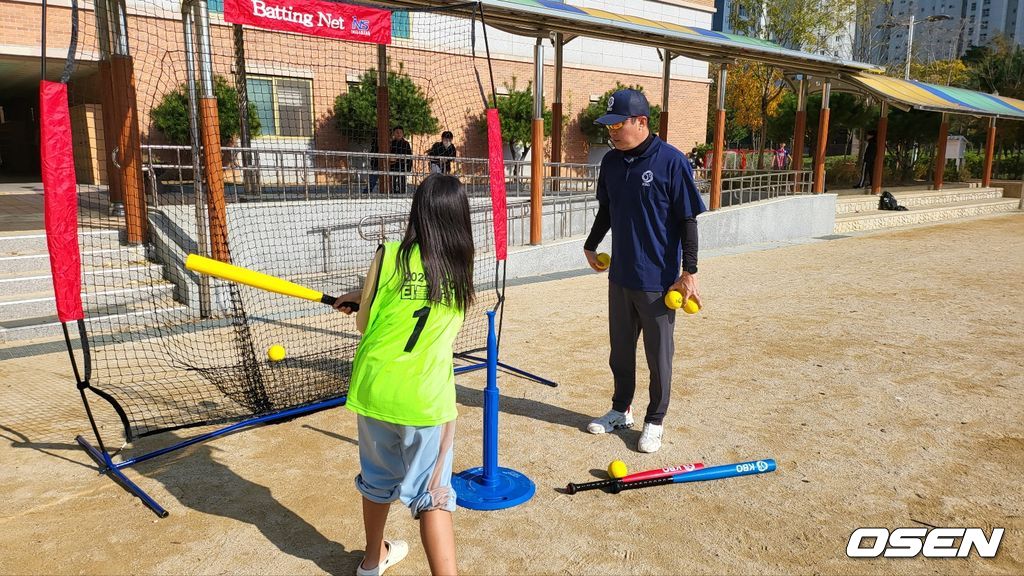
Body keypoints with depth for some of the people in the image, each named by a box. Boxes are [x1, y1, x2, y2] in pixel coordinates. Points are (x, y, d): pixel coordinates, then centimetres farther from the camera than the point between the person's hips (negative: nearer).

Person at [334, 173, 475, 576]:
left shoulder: (389, 256, -5)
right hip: (426, 398, -2)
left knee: (378, 480, 23)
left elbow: (364, 324, 2)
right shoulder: (462, 268, 0)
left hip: (374, 388, 2)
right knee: (432, 496, 7)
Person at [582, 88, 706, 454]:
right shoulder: (611, 162, 5)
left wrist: (689, 272, -14)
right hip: (619, 275, 6)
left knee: (658, 356, 7)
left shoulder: (671, 161, -13)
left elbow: (688, 220, -12)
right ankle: (621, 410, 36)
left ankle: (655, 421, 24)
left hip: (658, 280, -6)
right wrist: (591, 245, 23)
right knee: (620, 349, 18)